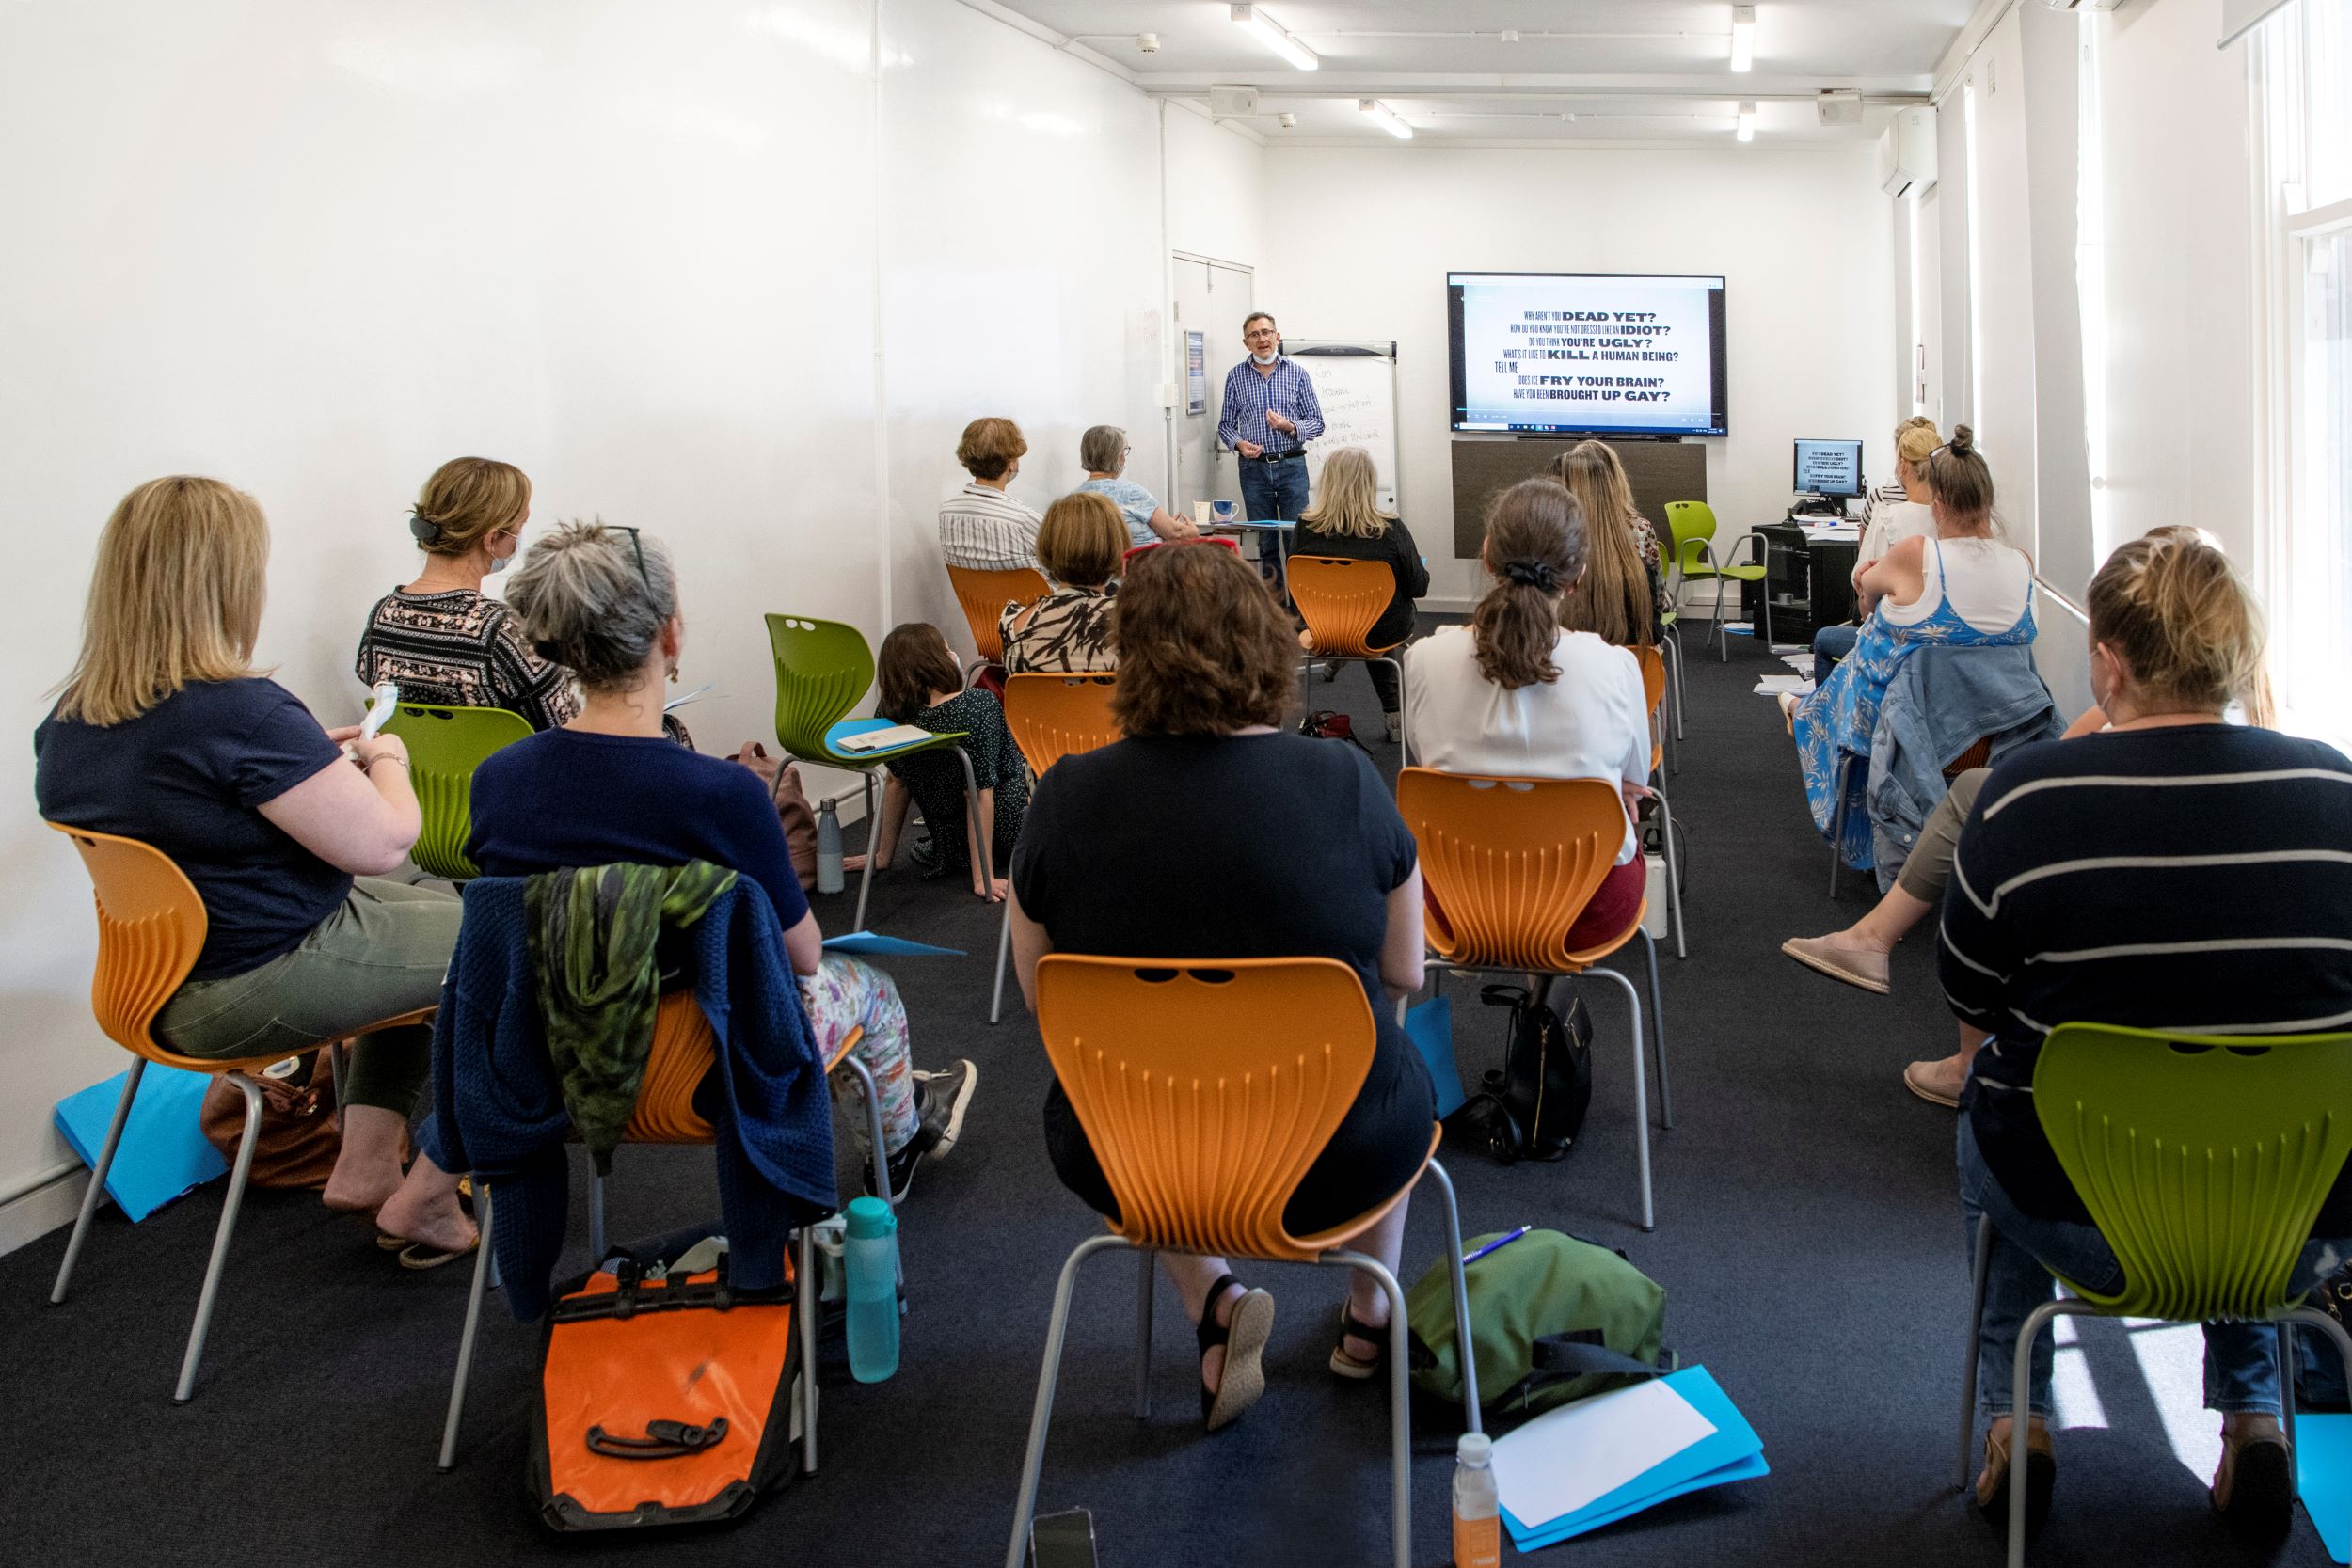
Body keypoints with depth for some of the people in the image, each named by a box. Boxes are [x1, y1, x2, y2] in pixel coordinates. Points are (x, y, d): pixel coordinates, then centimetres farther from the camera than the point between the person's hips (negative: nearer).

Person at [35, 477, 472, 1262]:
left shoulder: (67, 723, 1)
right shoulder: (240, 711, -27)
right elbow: (380, 843, -23)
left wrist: (311, 760, 12)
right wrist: (386, 759, -3)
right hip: (254, 996, -9)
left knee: (428, 906, 26)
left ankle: (366, 1163, 23)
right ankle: (427, 1197, 14)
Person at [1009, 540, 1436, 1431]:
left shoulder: (1066, 799, -12)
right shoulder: (1344, 784, -14)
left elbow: (1041, 998, 1)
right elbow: (1403, 977, -1)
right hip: (1338, 1164, 0)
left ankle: (1213, 1306, 18)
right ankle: (1370, 1320, 43)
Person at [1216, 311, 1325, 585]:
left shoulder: (1297, 373, 4)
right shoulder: (1236, 376, 7)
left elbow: (1317, 423, 5)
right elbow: (1225, 424, 11)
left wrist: (1290, 427, -14)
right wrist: (1239, 443, -10)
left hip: (1291, 466, -1)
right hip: (1254, 468, 1)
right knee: (1264, 546, 4)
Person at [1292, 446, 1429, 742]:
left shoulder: (1306, 526, -17)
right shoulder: (1391, 529, -22)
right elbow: (1418, 587, -10)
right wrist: (1423, 565, 14)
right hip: (1383, 632, -2)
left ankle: (1392, 711, 52)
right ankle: (1393, 711, 42)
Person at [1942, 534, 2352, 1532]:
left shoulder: (2027, 794, -18)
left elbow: (1968, 1003, -3)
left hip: (2087, 1230, -2)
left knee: (1991, 1099, 32)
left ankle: (2017, 1420, 35)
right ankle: (2254, 1420, 35)